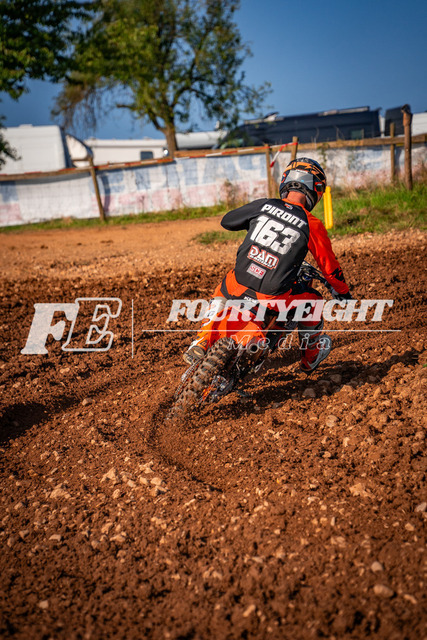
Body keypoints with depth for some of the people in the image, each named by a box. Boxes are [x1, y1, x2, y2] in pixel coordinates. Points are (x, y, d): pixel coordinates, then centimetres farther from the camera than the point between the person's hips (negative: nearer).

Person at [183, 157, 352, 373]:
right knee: (313, 301, 27)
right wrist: (344, 293, 25)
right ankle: (310, 357, 44)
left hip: (238, 286, 3)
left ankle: (201, 343, 29)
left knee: (220, 294, 37)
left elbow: (226, 221, 20)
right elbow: (330, 268, 6)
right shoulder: (312, 225, -1)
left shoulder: (263, 205, 5)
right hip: (273, 296, -2)